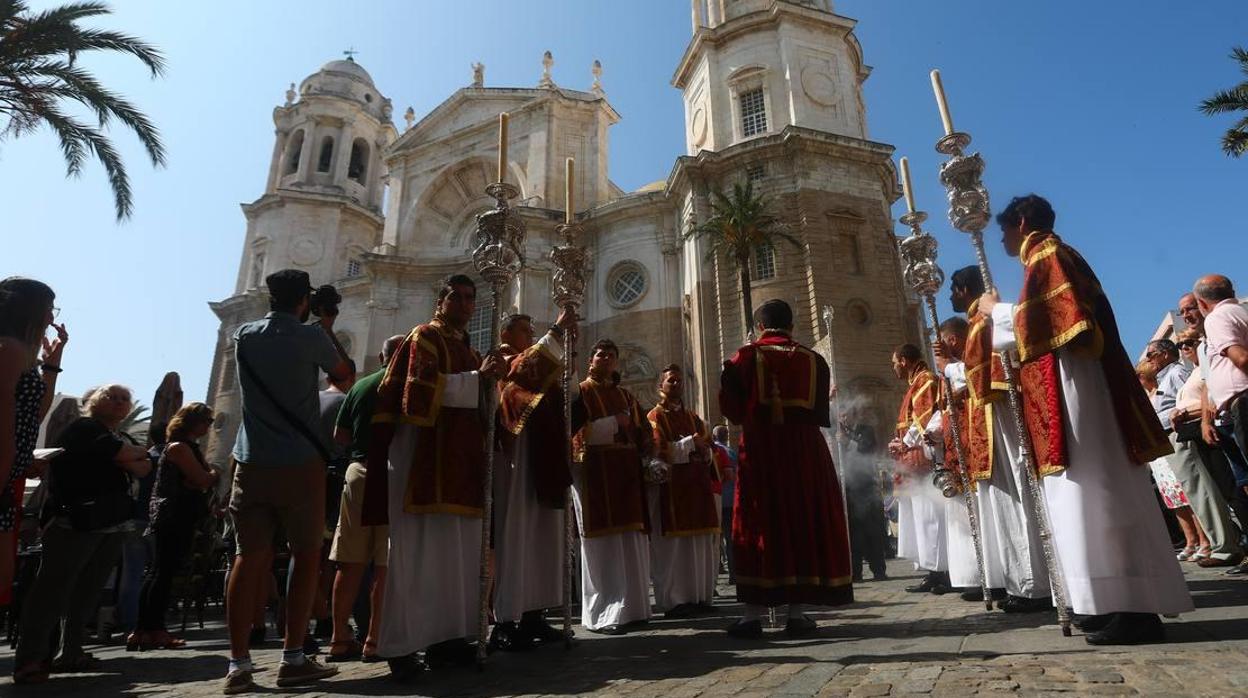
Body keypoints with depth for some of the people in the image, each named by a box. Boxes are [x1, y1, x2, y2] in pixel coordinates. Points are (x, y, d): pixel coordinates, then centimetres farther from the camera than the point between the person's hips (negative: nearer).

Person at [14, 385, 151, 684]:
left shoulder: (112, 439, 22)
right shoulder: (83, 427, -3)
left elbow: (143, 469, 10)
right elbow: (125, 454, -14)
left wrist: (132, 457, -10)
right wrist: (140, 451, 7)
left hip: (111, 526, 8)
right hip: (75, 523, -8)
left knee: (86, 593, 9)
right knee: (52, 590, -7)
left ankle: (70, 654, 15)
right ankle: (29, 659, -4)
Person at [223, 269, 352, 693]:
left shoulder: (244, 336, 7)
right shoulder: (310, 337, -6)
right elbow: (344, 373, 10)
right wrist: (328, 329, 19)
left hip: (251, 464, 4)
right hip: (300, 464, -4)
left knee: (250, 558, 6)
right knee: (306, 556, 7)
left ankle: (238, 664, 7)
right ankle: (293, 659, 8)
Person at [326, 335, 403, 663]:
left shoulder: (360, 386, 10)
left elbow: (339, 435, 11)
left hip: (359, 471, 4)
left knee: (350, 563, 8)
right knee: (385, 565, 0)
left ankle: (340, 639, 13)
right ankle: (374, 640, 3)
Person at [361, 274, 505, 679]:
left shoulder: (469, 350, 24)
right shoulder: (425, 337, 0)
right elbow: (420, 387, -16)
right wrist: (478, 377, -17)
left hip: (461, 461, 8)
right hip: (424, 457, -8)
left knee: (455, 552, 6)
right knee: (419, 551, -8)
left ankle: (444, 636, 12)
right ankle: (402, 646, -2)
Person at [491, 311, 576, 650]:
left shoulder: (537, 365, 24)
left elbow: (563, 397, 12)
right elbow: (523, 369, -23)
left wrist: (568, 352, 3)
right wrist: (557, 330, -24)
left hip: (542, 462, 8)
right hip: (515, 462, -8)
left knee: (540, 540, 7)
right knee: (512, 539, -8)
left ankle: (532, 615, 13)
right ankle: (505, 622, -3)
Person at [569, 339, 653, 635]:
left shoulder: (626, 397, 21)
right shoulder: (579, 393, 4)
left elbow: (643, 432, 20)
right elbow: (574, 430, -11)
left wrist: (649, 460, 2)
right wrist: (614, 423, -12)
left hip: (626, 473, 6)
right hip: (593, 474, -6)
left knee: (631, 542, 3)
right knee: (602, 541, -8)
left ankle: (629, 606, 10)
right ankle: (602, 614, -4)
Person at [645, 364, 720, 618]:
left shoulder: (693, 418, 19)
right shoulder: (655, 417, 2)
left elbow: (706, 453, 17)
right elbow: (659, 451, -11)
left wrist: (704, 447, -5)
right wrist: (691, 442, -11)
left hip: (696, 488, 6)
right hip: (669, 489, -6)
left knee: (701, 545, 4)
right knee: (672, 546, -6)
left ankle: (698, 596, 11)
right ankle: (673, 600, -1)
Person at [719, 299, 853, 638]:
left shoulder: (744, 358, 0)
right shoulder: (813, 360, 9)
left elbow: (731, 409, 1)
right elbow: (822, 412, 13)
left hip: (760, 450, -2)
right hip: (806, 450, 2)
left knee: (759, 525, 2)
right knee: (804, 523, 7)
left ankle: (754, 613, 1)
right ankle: (797, 612, 8)